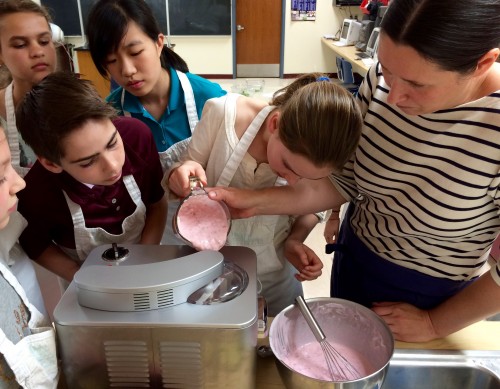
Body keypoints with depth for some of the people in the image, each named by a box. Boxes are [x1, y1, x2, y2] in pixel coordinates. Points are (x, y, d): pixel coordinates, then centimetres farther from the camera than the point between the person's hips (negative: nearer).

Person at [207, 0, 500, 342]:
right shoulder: (382, 78, -18)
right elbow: (344, 181, -11)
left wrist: (435, 325, -10)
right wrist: (255, 202, -20)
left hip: (429, 298, -3)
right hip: (353, 262, 4)